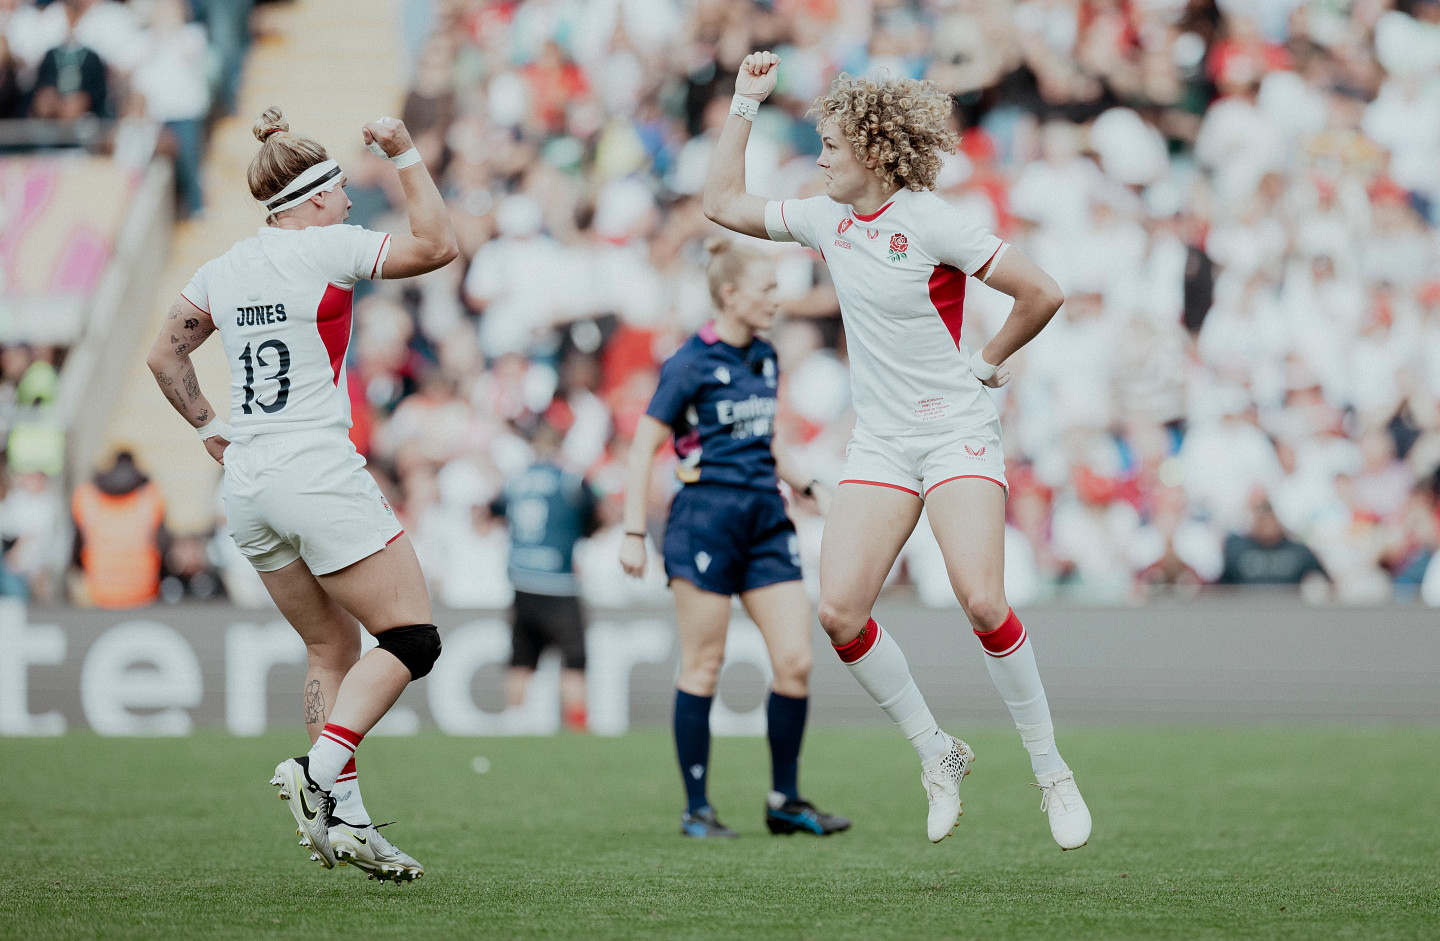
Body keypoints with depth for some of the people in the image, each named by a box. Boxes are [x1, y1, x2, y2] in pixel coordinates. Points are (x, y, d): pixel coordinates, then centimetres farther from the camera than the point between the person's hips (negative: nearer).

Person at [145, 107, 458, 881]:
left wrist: (209, 428, 25)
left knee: (333, 648, 15)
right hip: (317, 470, -8)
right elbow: (436, 245, -7)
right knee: (411, 638, -4)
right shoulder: (326, 248, -8)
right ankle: (319, 773, -20)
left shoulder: (224, 269, 11)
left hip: (247, 481, 8)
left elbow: (164, 355, 19)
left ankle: (341, 819, 8)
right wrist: (406, 156, -2)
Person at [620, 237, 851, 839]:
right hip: (707, 517, -7)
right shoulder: (692, 364, -8)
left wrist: (806, 486, 14)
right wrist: (633, 534, -11)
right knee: (703, 666, -1)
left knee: (796, 660, -1)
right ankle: (696, 809, 7)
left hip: (766, 520, 7)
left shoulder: (765, 359, 13)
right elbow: (643, 446, -7)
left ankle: (785, 802, 12)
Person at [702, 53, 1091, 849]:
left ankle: (1050, 773, -4)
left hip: (957, 432, -6)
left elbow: (1041, 293, -14)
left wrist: (988, 363, -2)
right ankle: (936, 755, 9)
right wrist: (745, 104, 12)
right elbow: (723, 203, 17)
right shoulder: (827, 218, 6)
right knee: (839, 611, -9)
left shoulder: (930, 222, -13)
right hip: (879, 442, 6)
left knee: (981, 602, -20)